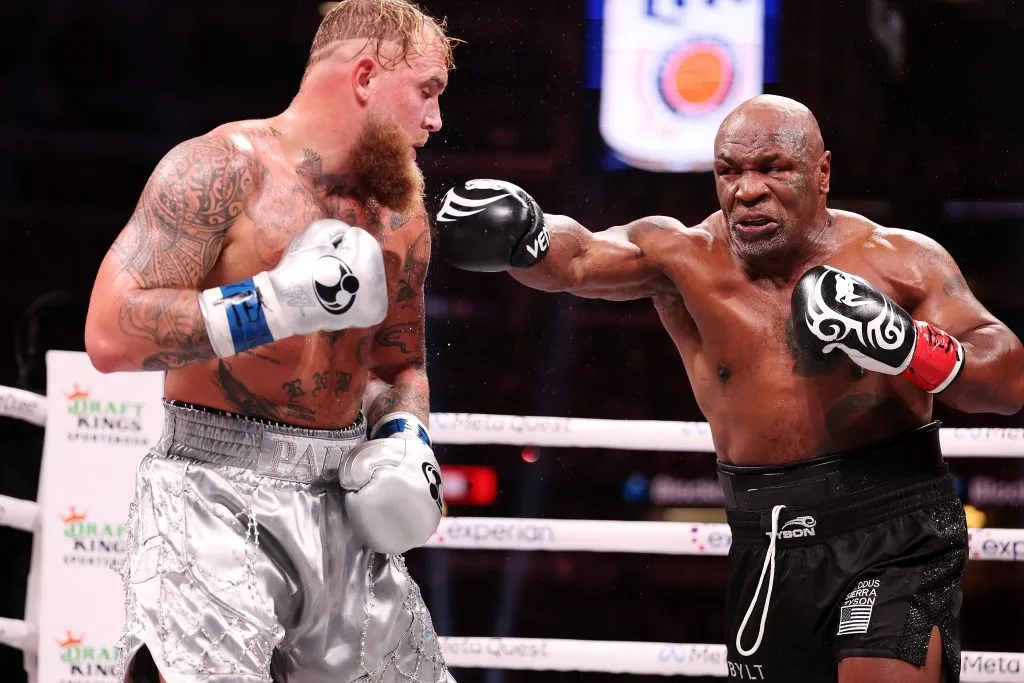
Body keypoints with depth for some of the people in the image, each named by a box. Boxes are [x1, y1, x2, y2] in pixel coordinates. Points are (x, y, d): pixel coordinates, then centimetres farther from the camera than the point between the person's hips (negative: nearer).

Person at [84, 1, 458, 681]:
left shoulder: (401, 218, 13)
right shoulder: (223, 168, -9)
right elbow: (111, 334, -18)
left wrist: (405, 437, 5)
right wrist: (276, 304, -21)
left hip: (342, 500, 7)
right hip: (219, 496, -7)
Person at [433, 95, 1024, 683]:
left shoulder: (901, 261, -1)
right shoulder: (686, 256, 2)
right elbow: (577, 258, -16)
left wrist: (907, 346, -23)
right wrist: (524, 238, -39)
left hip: (895, 531, -3)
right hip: (767, 543, 3)